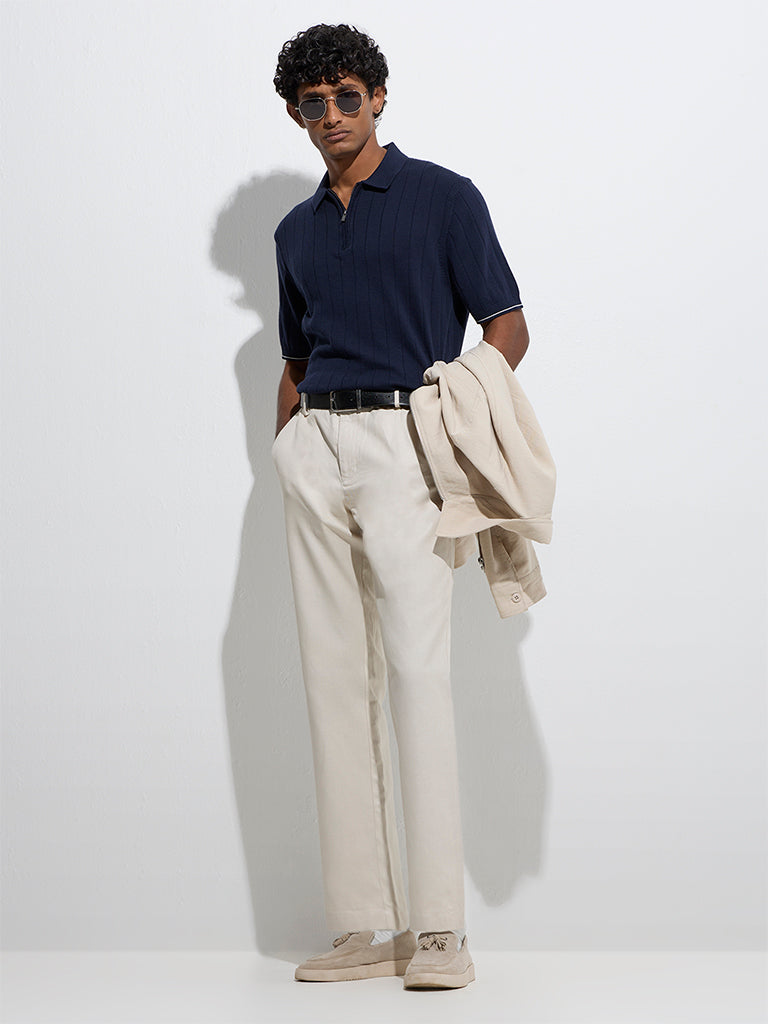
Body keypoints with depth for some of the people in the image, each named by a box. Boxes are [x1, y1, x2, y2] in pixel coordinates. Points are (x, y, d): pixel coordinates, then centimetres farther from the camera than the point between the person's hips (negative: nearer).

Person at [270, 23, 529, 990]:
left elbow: (507, 328, 0)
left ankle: (439, 926, -13)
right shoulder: (296, 231, 20)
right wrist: (285, 456, 16)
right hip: (313, 445, 6)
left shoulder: (443, 198, 4)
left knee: (416, 668, -14)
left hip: (404, 438, -6)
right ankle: (364, 923, 4)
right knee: (334, 677, 1)